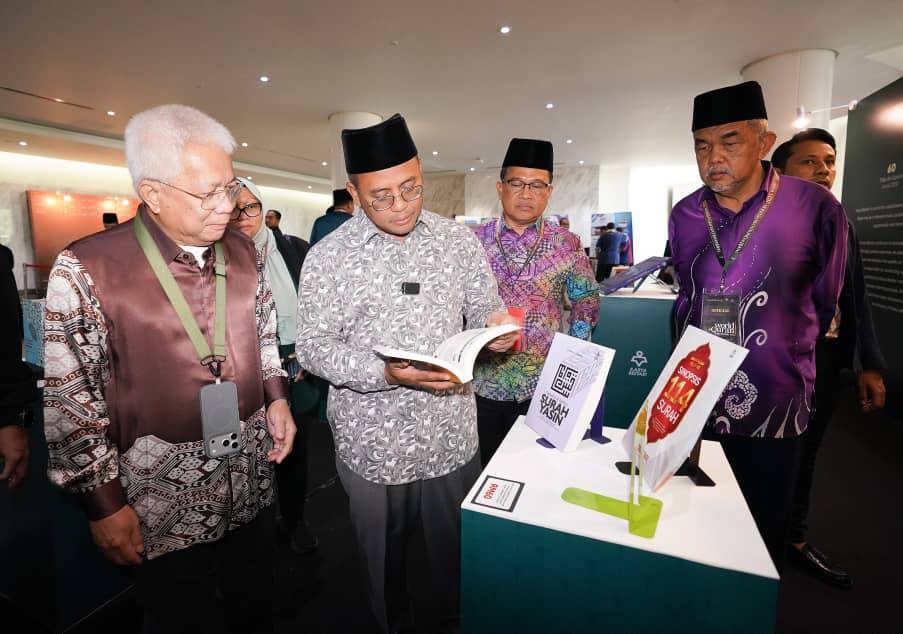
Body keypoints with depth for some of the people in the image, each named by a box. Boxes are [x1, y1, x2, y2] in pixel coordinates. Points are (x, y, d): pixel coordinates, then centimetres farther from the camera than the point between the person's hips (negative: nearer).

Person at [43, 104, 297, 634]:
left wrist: (277, 398, 2)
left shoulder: (243, 251, 0)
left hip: (253, 477, 4)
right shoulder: (86, 269, -15)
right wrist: (105, 504, -8)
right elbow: (70, 399, -11)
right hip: (166, 496, -4)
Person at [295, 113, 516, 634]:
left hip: (451, 435, 2)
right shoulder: (327, 257, -9)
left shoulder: (460, 241, -2)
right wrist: (386, 373, -25)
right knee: (383, 558, 22)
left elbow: (484, 309, 5)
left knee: (456, 552, 22)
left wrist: (496, 325, -20)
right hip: (372, 441, -1)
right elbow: (314, 347, -9)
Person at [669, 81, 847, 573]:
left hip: (773, 405, -2)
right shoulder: (683, 215, 2)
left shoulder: (814, 208, -8)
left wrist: (780, 354, 11)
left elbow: (824, 304, 4)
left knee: (763, 531, 14)